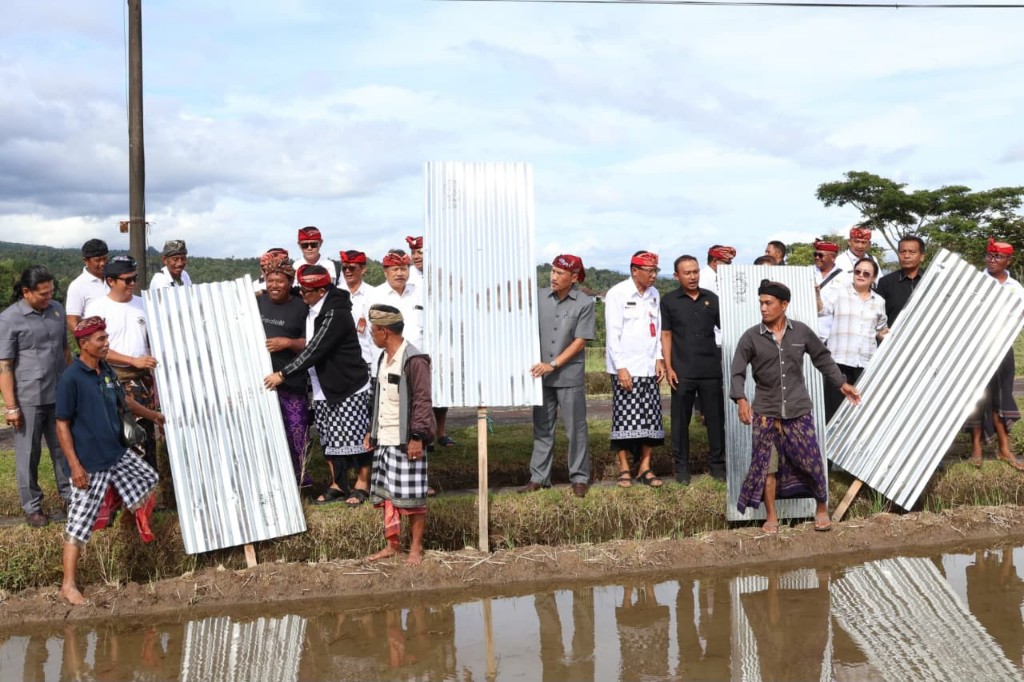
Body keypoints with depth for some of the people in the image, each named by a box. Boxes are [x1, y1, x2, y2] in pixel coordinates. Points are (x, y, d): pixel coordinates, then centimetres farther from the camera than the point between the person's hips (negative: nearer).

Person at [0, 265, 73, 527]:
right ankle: (32, 506, 21)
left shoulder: (57, 310, 3)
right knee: (28, 454, 8)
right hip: (28, 399, -4)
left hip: (59, 395, 5)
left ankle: (70, 495, 30)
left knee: (63, 448, 15)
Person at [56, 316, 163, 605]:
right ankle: (69, 584, 5)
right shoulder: (71, 379, -18)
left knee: (149, 479, 20)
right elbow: (62, 425, -15)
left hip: (118, 454, 8)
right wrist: (75, 465, -18)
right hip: (89, 464, -8)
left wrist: (155, 416, 31)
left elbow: (125, 401, 22)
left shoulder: (106, 371, 5)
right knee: (80, 522, -2)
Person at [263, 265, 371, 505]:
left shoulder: (336, 314, -21)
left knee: (353, 437, -1)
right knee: (329, 439, 12)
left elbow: (315, 350, -23)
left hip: (349, 387, -9)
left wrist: (283, 374, -19)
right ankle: (338, 485, 21)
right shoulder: (313, 309, 6)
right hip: (323, 388, 9)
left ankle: (362, 485, 12)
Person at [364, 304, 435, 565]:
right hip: (383, 440, 8)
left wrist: (417, 436, -20)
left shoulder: (414, 360, -14)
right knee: (386, 494, 11)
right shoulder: (383, 359, 14)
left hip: (406, 441, -8)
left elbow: (422, 401, -16)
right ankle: (391, 545, 20)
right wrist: (371, 430, 20)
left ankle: (416, 548, 10)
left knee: (412, 496, -1)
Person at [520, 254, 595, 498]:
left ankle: (580, 478, 13)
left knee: (576, 429, 4)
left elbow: (580, 341, -8)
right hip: (541, 375, 3)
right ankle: (539, 477, 17)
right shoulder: (539, 297, 3)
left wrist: (553, 365, -13)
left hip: (569, 376, -3)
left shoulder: (584, 303, -5)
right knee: (542, 429, 10)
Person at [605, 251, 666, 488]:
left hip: (650, 368, 5)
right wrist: (621, 367, -14)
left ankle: (645, 467, 12)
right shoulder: (617, 294, -7)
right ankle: (624, 469, 6)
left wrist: (659, 359, 4)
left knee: (651, 418, 4)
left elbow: (658, 328, 15)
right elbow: (613, 333, -10)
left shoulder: (654, 294, 10)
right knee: (625, 419, -3)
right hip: (625, 368, -5)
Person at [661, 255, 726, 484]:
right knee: (681, 420, 4)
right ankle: (681, 467, 14)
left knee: (716, 418, 5)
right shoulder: (669, 301, 3)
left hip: (711, 369, 2)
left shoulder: (711, 299, 8)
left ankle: (717, 463, 16)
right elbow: (666, 335, 3)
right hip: (682, 371, -1)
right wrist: (668, 367, -4)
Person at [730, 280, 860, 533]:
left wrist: (842, 383, 16)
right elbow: (738, 372, -7)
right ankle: (771, 517, 16)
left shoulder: (802, 332, 0)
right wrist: (741, 399, -22)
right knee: (767, 466, 3)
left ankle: (822, 509, 23)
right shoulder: (751, 337, -5)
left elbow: (822, 358, 14)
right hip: (766, 413, 0)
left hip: (798, 410, 1)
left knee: (811, 461, 3)